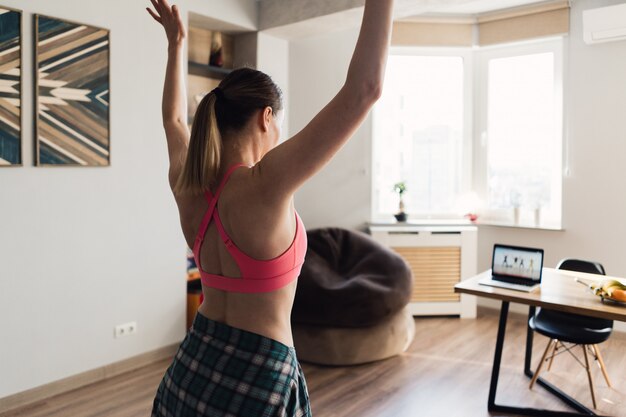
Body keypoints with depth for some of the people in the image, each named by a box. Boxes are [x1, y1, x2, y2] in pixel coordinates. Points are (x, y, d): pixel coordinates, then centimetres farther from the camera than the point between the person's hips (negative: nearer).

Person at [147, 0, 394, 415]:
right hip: (256, 376, -7)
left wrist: (176, 41, 25)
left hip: (193, 364, 7)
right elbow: (364, 90, -29)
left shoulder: (189, 186, -6)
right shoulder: (264, 186, -25)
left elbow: (174, 119, 16)